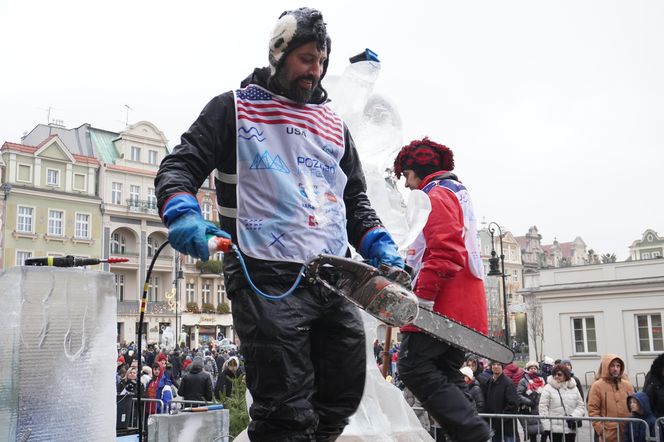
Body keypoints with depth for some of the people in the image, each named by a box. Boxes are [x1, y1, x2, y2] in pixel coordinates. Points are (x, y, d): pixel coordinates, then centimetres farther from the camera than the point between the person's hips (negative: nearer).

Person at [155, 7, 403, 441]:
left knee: (342, 397, 13)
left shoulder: (334, 126, 21)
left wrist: (381, 249, 6)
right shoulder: (234, 109, 7)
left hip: (333, 281, 6)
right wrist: (182, 213, -21)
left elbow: (355, 201, 23)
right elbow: (180, 166, 1)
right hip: (268, 280, -6)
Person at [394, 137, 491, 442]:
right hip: (461, 309, 11)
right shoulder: (457, 195, 28)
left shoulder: (438, 196, -5)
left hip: (444, 307, -11)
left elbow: (445, 252, -20)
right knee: (446, 375, 9)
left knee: (414, 367, -13)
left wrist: (423, 297, -21)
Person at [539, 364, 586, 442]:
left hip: (570, 428, 4)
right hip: (554, 428, -3)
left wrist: (574, 416, -10)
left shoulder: (573, 388, 6)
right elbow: (543, 408, -7)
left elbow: (581, 405, 8)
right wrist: (546, 426, -12)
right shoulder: (548, 388, -5)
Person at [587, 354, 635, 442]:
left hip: (628, 434, 4)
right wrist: (601, 429, -11)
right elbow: (592, 410, -5)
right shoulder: (597, 386, -3)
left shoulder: (627, 385, 9)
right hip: (609, 435, -4)